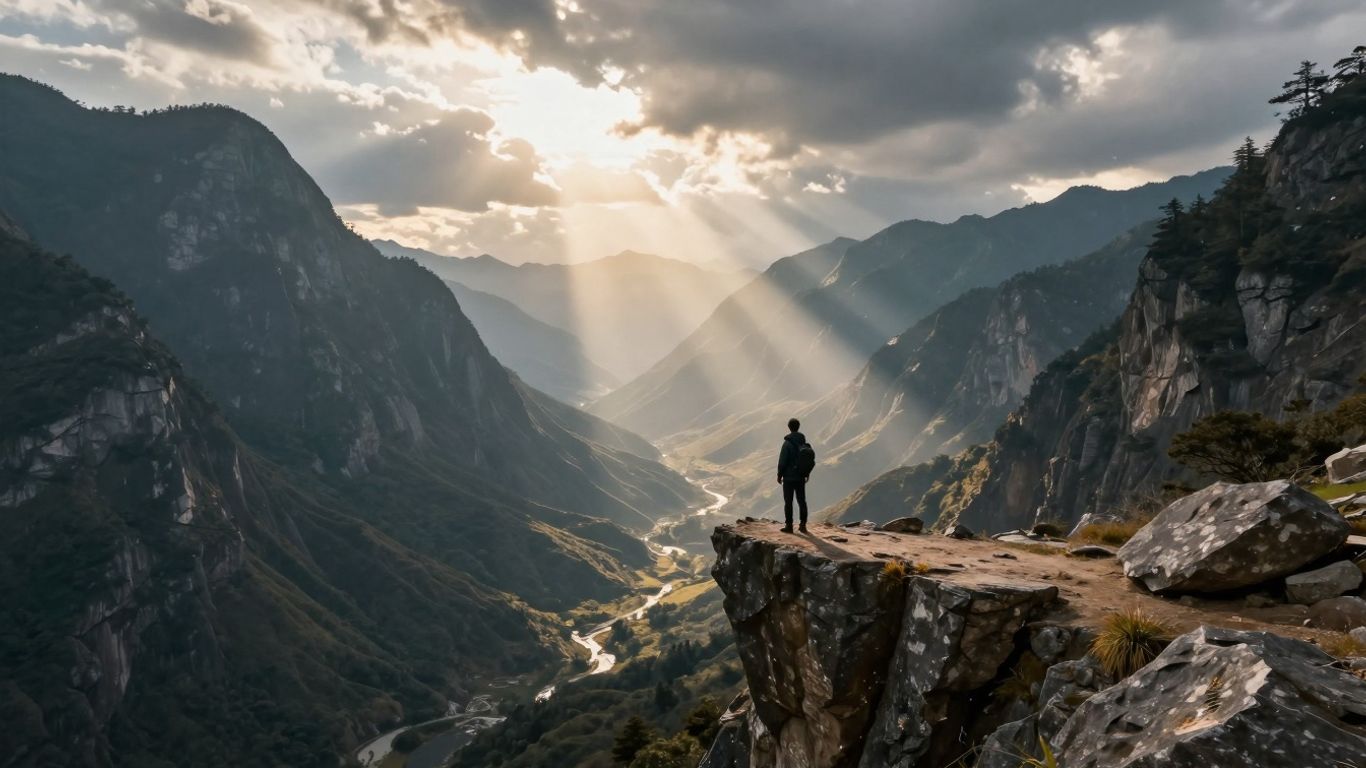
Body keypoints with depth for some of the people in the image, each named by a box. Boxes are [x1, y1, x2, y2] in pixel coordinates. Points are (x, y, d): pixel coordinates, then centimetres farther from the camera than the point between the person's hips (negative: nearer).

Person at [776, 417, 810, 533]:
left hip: (789, 477, -5)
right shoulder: (804, 442, 3)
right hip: (800, 477, 5)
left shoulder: (787, 443, -15)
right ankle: (803, 525, 13)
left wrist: (779, 475, -5)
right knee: (802, 501, 11)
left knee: (788, 502, 1)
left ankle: (789, 526, 4)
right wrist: (807, 474, 21)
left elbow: (782, 461, -15)